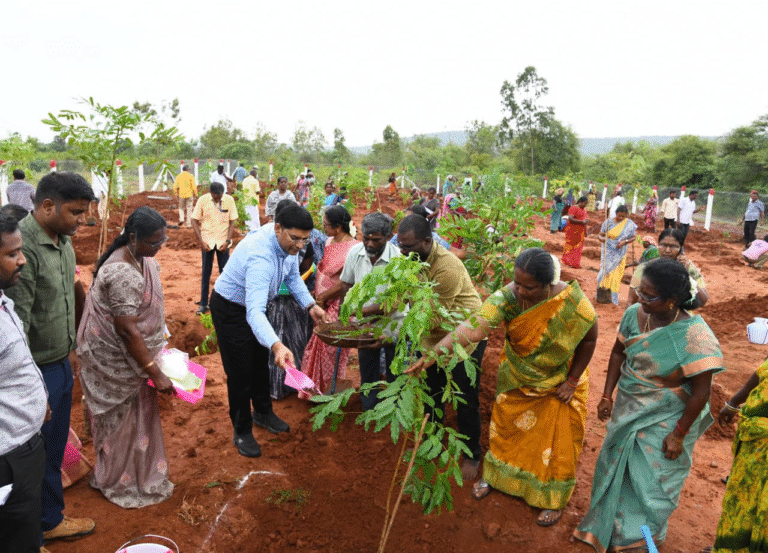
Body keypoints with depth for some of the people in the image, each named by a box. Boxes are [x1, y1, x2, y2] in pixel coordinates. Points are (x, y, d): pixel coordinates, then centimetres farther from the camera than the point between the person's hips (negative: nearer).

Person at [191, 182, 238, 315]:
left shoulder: (229, 200, -6)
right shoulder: (203, 200, -7)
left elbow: (233, 221, -1)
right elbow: (195, 221, -3)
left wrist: (227, 241, -9)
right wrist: (201, 242, -10)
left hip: (223, 241, 0)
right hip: (207, 241, 0)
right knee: (205, 273, 5)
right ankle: (203, 304, 14)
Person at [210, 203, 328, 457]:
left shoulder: (288, 242, -16)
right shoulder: (261, 256, -42)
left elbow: (293, 276, 3)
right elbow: (254, 312, -51)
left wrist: (310, 305, -11)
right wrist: (277, 346, -65)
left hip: (255, 304, 8)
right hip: (230, 309, -8)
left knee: (261, 362, 22)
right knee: (240, 372, 2)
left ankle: (263, 413, 44)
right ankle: (242, 432, 22)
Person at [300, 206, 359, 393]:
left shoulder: (352, 248, -20)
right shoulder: (329, 241, 6)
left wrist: (323, 296, -12)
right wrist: (316, 292, 2)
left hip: (337, 305, -7)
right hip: (322, 303, 8)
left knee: (332, 347, 5)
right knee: (320, 342, 16)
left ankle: (330, 389, 24)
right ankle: (317, 384, 34)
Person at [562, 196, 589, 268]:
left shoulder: (584, 210, 16)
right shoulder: (574, 208, -10)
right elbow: (570, 219, -20)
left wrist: (585, 231, 18)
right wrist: (582, 222, -21)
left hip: (580, 232, 8)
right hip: (573, 231, -8)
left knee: (578, 247, 7)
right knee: (570, 246, -2)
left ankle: (576, 263, 11)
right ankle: (568, 262, 6)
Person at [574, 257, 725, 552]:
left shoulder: (694, 336, -29)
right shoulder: (635, 314, -13)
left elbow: (701, 392, -21)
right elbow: (618, 353, 2)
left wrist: (679, 434, -14)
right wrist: (607, 395, 1)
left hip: (665, 420, -5)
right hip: (627, 409, 5)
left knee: (651, 479, 11)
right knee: (616, 466, 21)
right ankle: (607, 526, 48)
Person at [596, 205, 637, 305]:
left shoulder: (629, 224, -3)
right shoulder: (608, 222, -4)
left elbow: (633, 237, 3)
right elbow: (599, 235, -2)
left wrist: (625, 242, -15)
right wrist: (601, 238, -25)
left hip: (620, 254, 1)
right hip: (608, 253, -1)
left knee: (616, 276, 3)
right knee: (605, 272, -4)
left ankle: (613, 298, 15)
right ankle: (601, 295, 11)